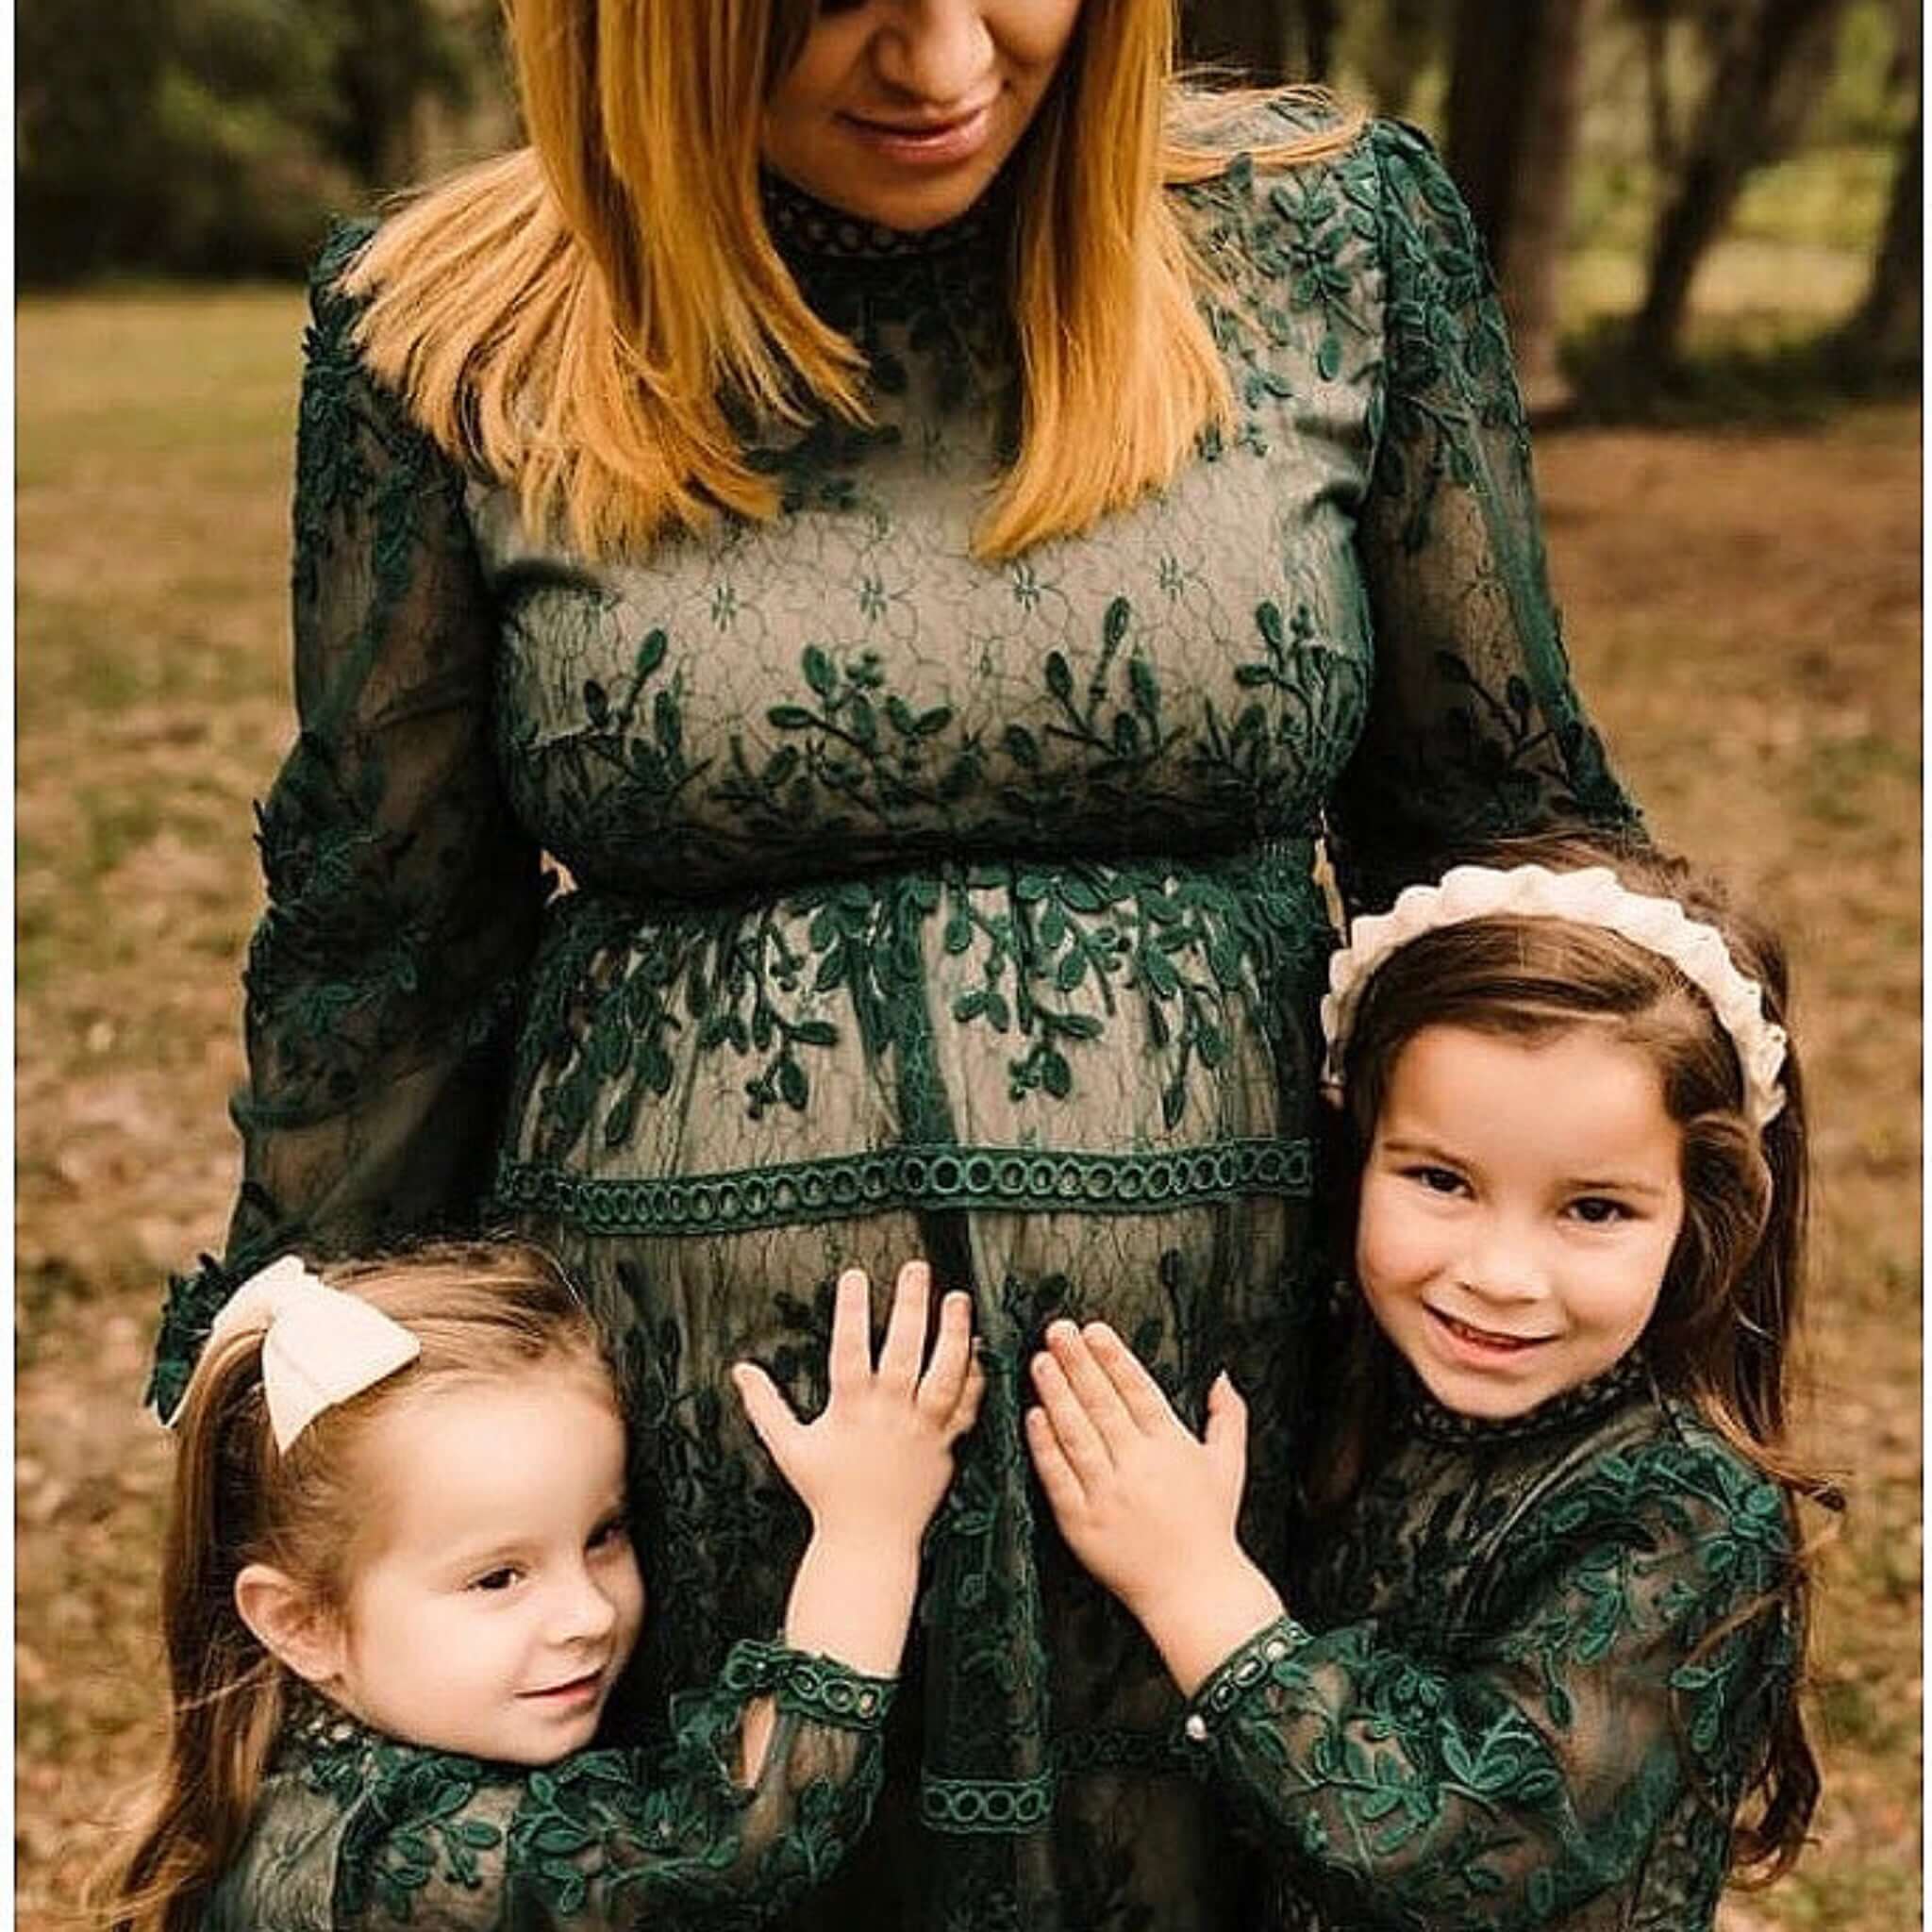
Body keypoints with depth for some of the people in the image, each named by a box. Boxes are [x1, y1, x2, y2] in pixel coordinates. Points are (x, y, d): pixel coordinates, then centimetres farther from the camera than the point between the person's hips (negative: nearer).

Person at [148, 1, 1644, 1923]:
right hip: (682, 1451, 0)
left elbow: (1497, 824, 5)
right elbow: (381, 953, 4)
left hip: (1231, 1397, 1)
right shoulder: (455, 343, -5)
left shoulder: (1332, 238, -3)